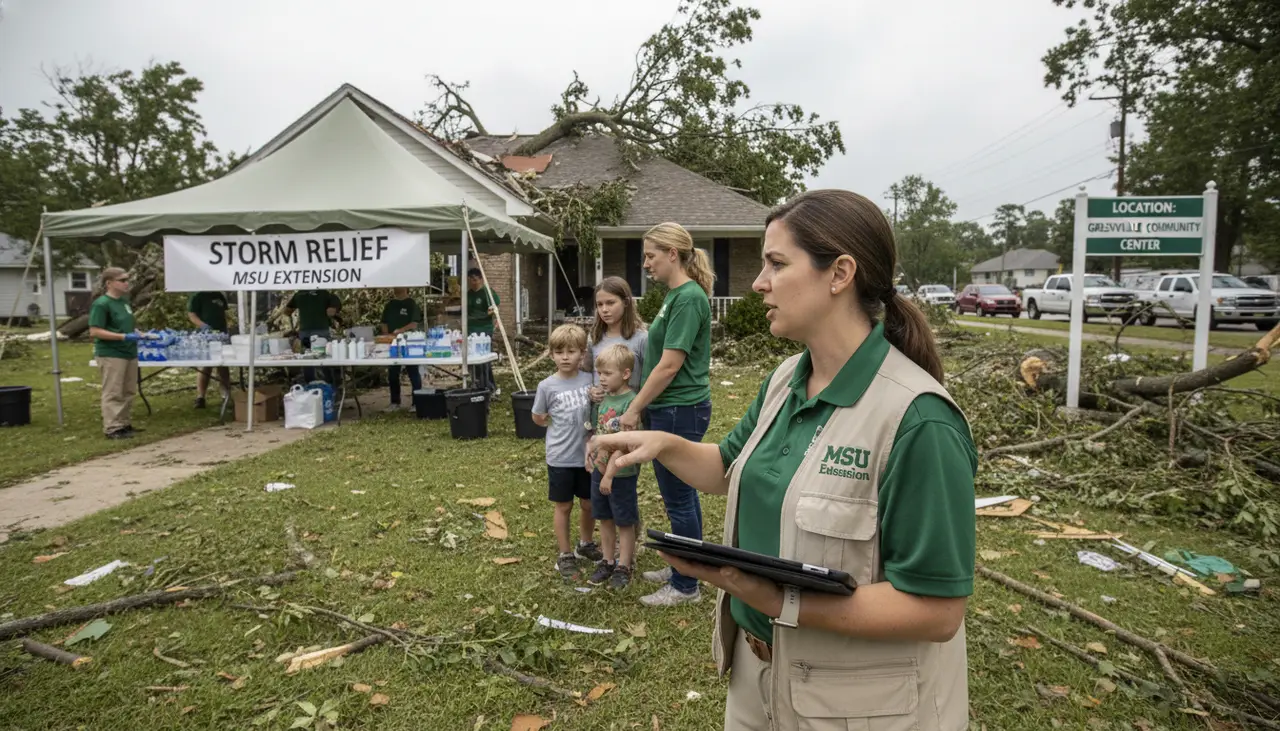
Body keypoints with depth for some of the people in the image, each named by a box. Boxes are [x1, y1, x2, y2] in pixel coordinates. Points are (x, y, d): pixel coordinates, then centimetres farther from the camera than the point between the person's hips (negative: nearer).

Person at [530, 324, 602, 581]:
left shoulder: (590, 381, -4)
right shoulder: (547, 386, -10)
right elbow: (538, 418, 3)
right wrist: (562, 427, 0)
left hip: (587, 455, 3)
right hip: (560, 458, -2)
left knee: (589, 503, 16)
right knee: (564, 506, 10)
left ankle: (585, 544, 39)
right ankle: (565, 555, 25)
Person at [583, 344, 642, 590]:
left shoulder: (631, 402, -19)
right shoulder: (602, 399, 3)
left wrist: (610, 474, -19)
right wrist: (590, 452, -2)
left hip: (621, 474, -7)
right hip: (599, 470, 7)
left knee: (624, 523, 9)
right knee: (605, 519, 18)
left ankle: (624, 567, 23)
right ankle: (607, 562, 32)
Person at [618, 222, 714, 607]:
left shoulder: (688, 298, -18)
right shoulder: (677, 295, 11)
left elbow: (669, 365, -21)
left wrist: (634, 409, -13)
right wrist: (643, 405, 15)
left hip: (679, 412, -10)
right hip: (675, 409, 10)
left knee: (679, 499, 2)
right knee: (681, 494, 19)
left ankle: (685, 586, 17)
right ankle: (681, 569, 33)